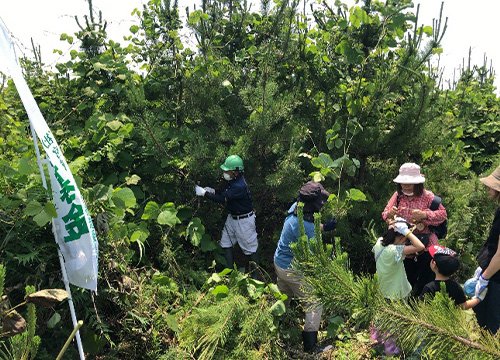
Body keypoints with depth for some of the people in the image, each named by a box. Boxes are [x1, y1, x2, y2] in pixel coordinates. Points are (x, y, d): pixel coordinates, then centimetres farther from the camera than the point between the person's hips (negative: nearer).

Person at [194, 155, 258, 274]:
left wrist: (204, 193, -27)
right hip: (232, 217, 10)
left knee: (249, 248, 6)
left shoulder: (240, 186, -31)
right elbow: (224, 193, 11)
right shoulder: (232, 180, -2)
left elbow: (223, 199, -32)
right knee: (226, 243, 14)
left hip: (244, 220, -9)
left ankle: (255, 273, 23)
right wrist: (213, 191, -8)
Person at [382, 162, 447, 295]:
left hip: (425, 245, -3)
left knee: (426, 280, 10)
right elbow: (385, 214, 0)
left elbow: (442, 214, -11)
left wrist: (424, 215, -26)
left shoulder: (427, 196, -10)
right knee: (407, 279, 19)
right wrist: (390, 214, -24)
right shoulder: (397, 196, -2)